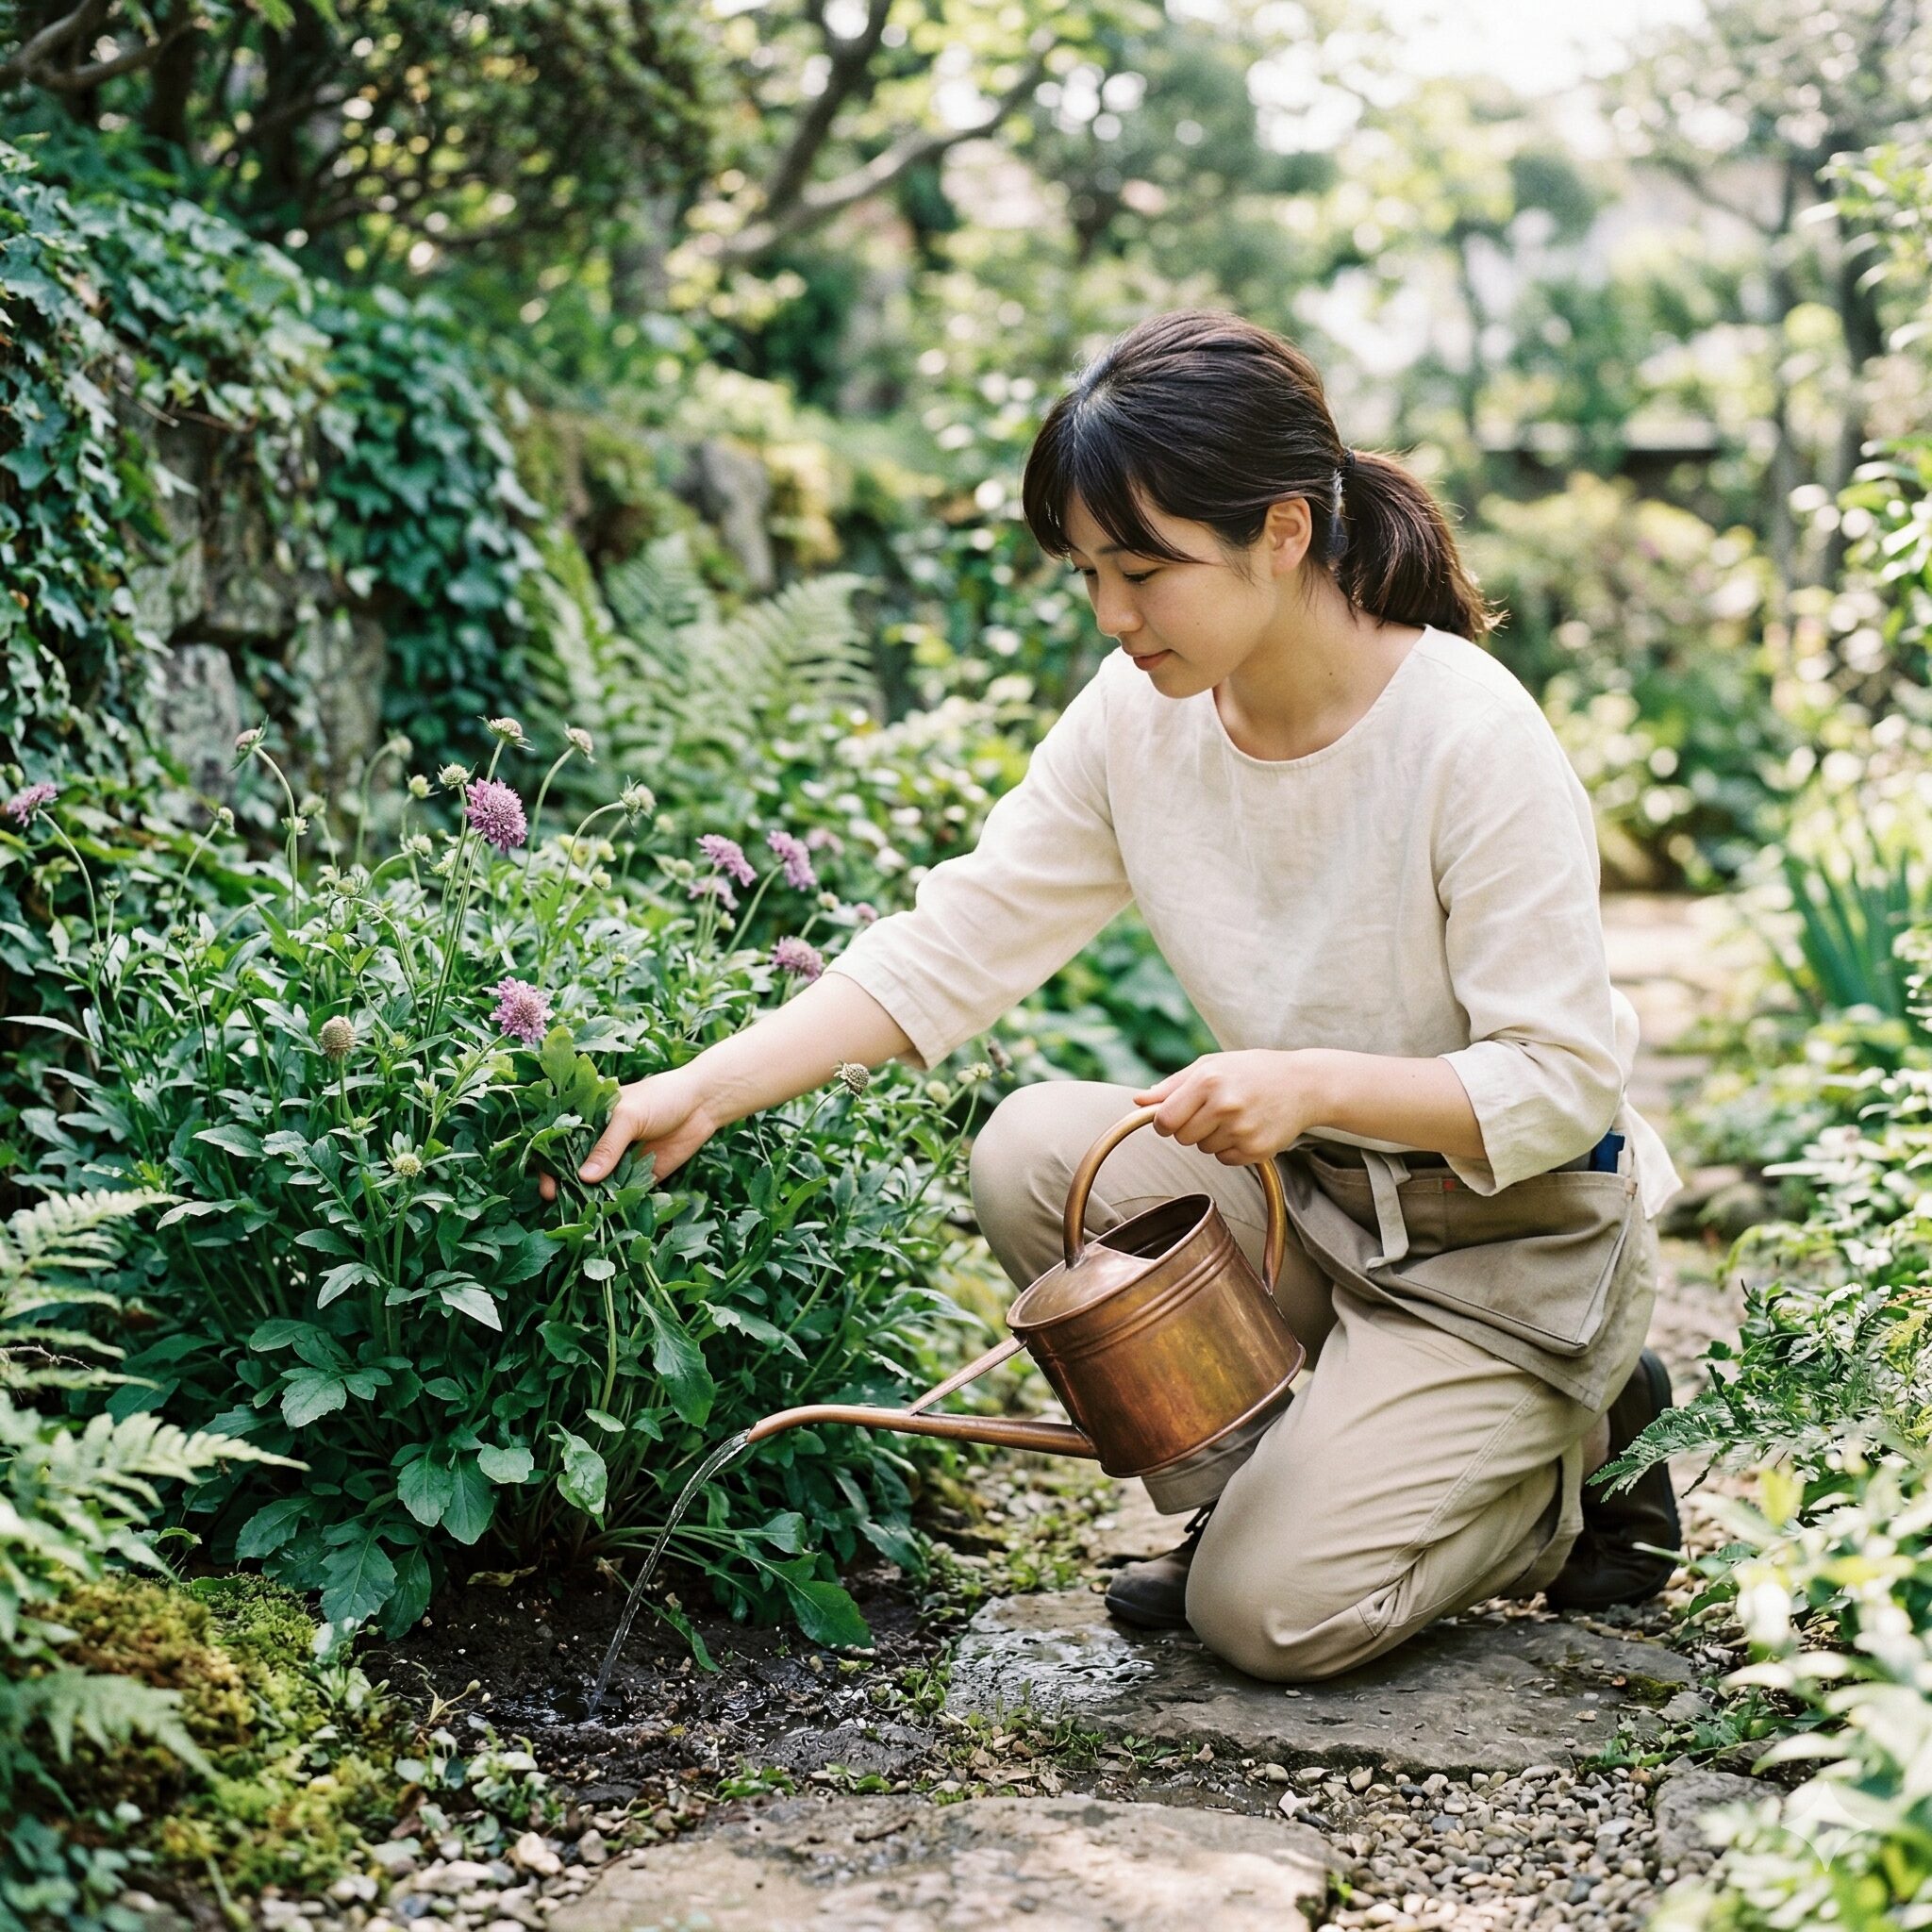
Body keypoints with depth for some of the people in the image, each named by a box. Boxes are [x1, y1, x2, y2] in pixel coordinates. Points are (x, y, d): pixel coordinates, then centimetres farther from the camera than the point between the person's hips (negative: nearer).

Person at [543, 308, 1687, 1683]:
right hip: (1308, 1193, 6)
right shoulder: (1140, 717, -8)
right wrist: (703, 1091, -18)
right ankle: (1237, 1494, 2)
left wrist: (1315, 1083, -38)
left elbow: (1561, 1085, -23)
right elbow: (953, 949, -8)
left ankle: (1581, 1444, 12)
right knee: (1032, 1154, -19)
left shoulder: (1472, 736, -26)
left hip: (1513, 1236, -6)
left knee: (1272, 1611, -15)